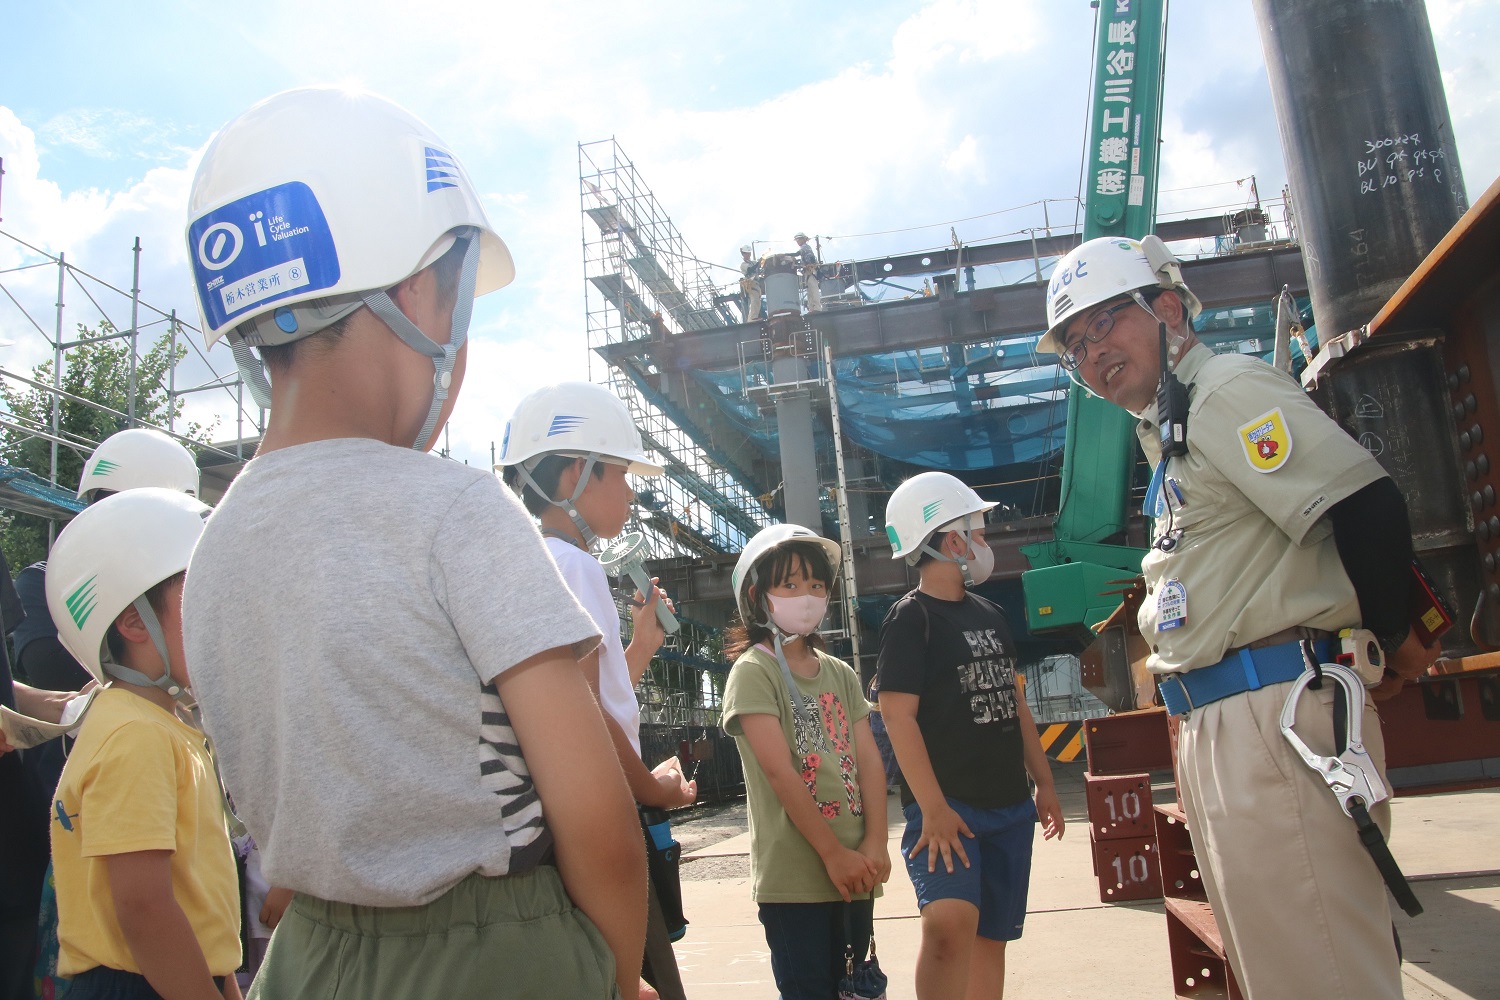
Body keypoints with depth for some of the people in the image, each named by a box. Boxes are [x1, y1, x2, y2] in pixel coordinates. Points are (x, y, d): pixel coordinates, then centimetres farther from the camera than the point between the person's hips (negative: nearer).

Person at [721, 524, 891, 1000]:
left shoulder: (840, 673, 12)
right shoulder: (753, 671, -7)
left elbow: (868, 760, 5)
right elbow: (780, 773, -15)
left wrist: (874, 844, -8)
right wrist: (833, 853, -16)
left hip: (854, 869, 6)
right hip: (794, 875, -6)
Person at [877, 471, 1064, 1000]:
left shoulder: (990, 615, 14)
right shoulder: (910, 619, -9)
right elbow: (899, 717, -16)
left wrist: (1044, 782, 18)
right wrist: (933, 808, -21)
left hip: (1009, 805, 7)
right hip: (947, 805, -7)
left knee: (992, 937, 10)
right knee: (950, 922, -27)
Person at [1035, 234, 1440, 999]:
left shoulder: (1227, 390, -9)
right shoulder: (1168, 429, 20)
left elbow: (1367, 506, -18)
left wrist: (1391, 638, -5)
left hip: (1277, 713, -10)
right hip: (1214, 727, 10)